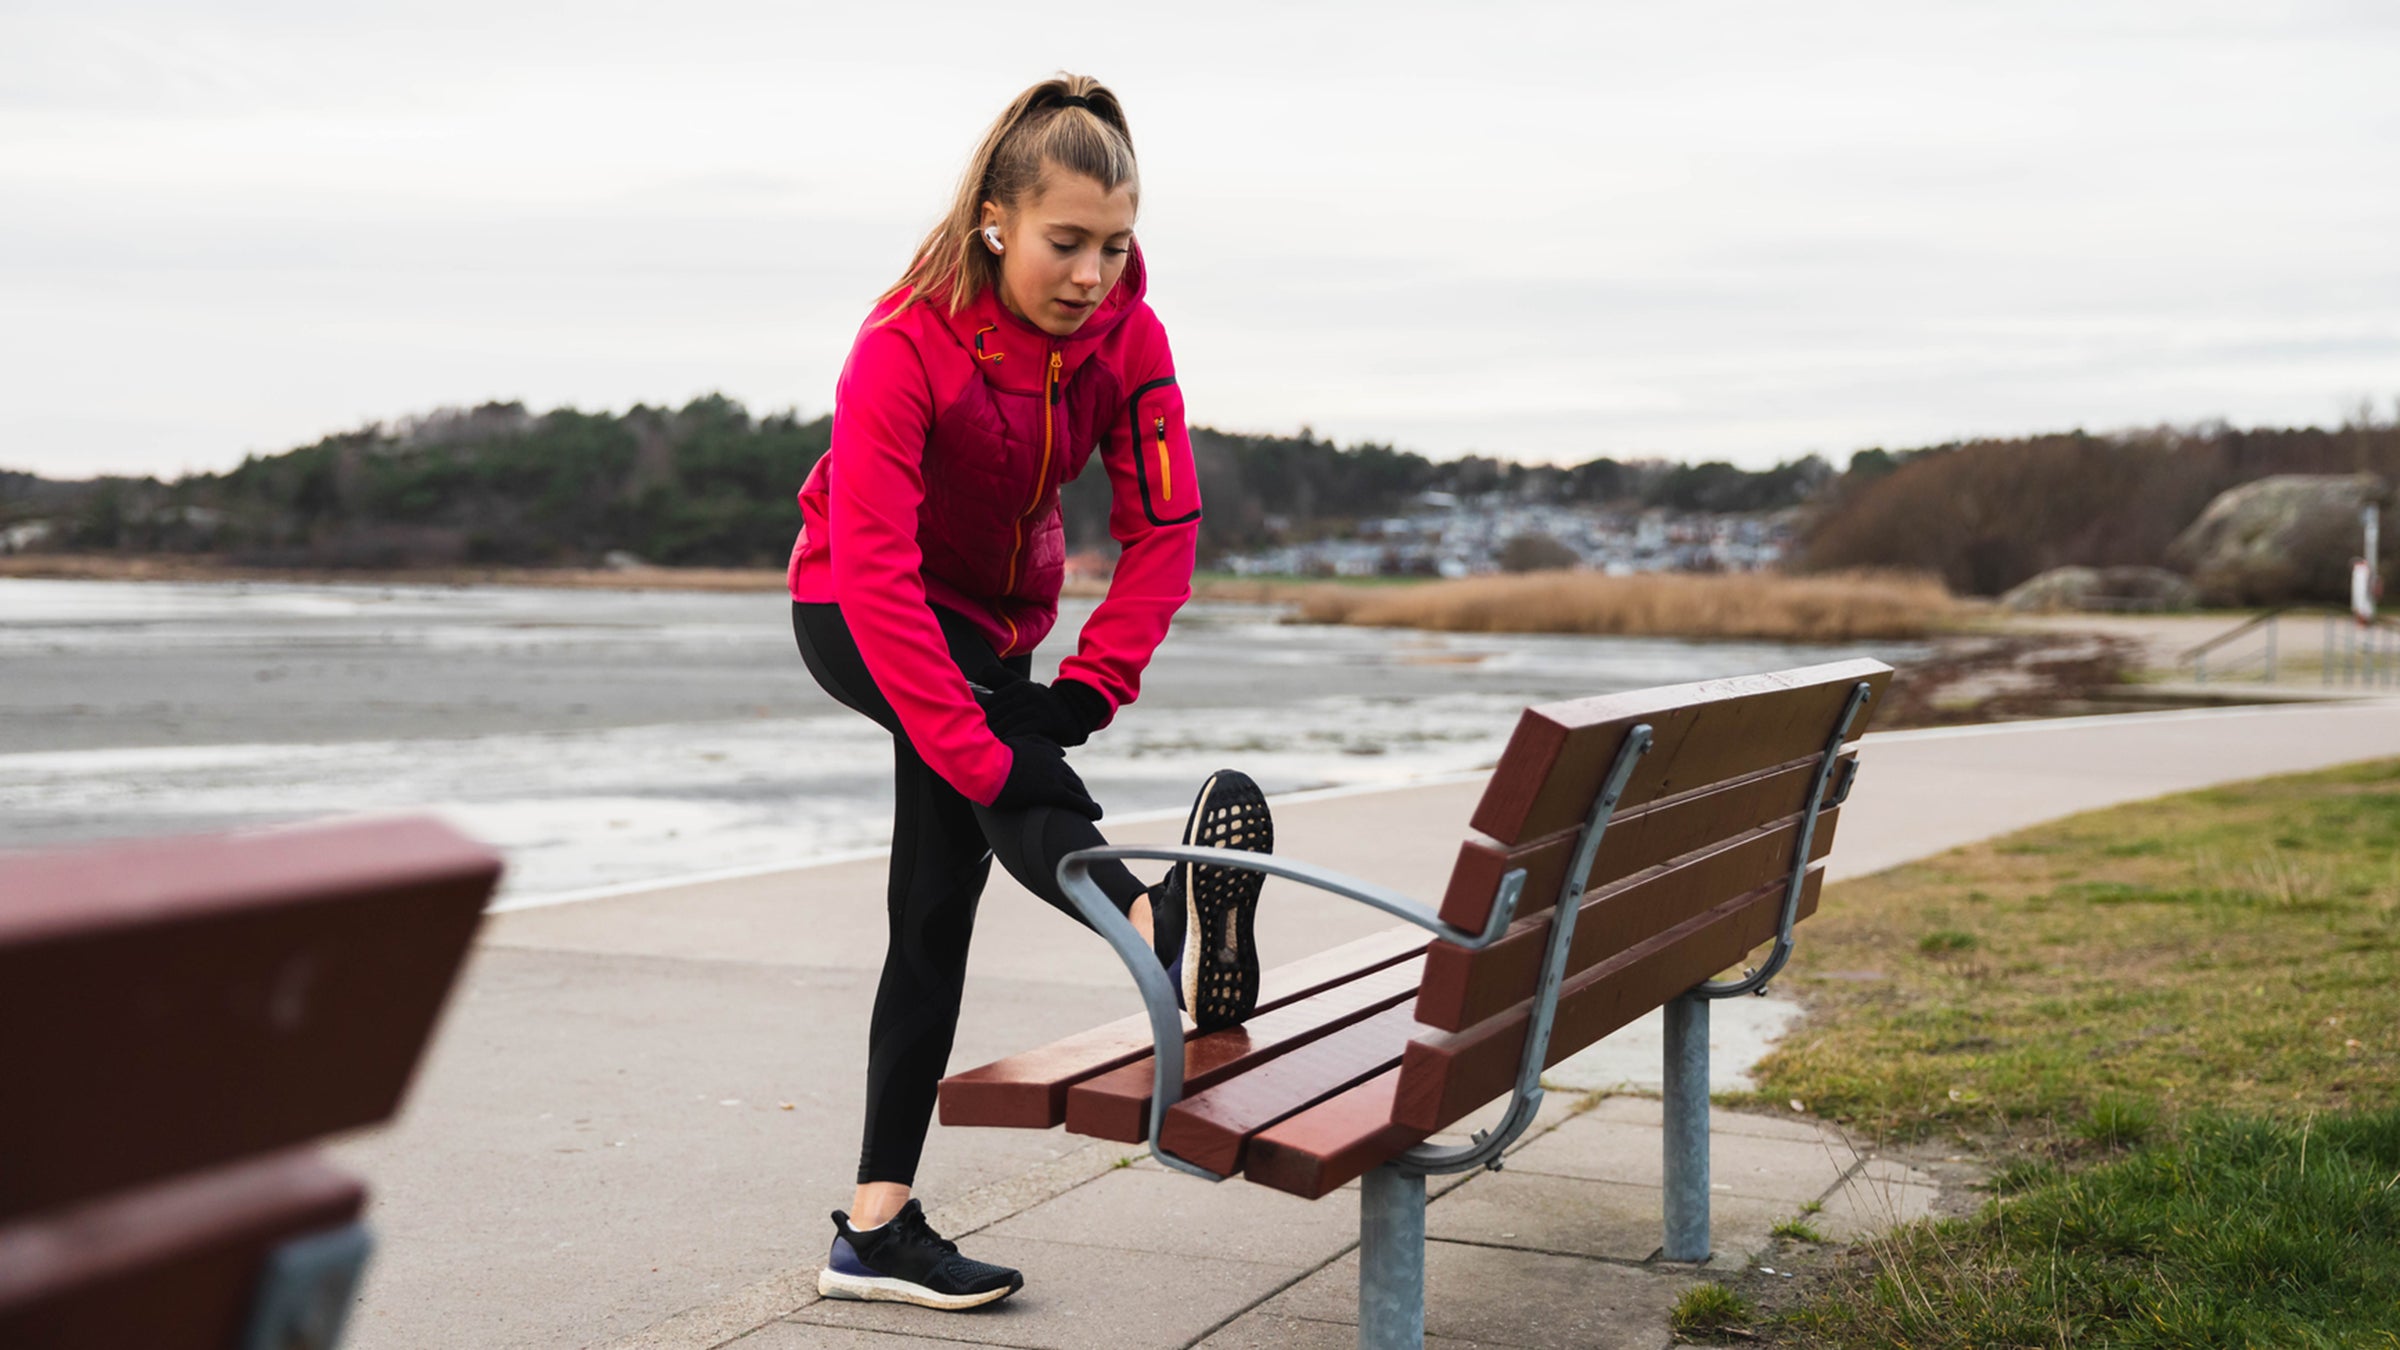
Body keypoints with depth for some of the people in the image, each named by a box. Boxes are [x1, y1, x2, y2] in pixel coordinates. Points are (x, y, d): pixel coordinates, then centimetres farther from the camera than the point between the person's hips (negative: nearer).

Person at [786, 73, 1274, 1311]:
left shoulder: (1124, 337, -15)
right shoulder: (906, 346, -30)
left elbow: (1163, 529, -12)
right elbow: (874, 570, -38)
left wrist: (1087, 691, -25)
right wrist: (980, 755, -45)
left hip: (999, 621, 5)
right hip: (856, 616, -4)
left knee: (938, 906, 0)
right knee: (1000, 758, -34)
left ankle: (877, 1224, 3)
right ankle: (1166, 932, -61)